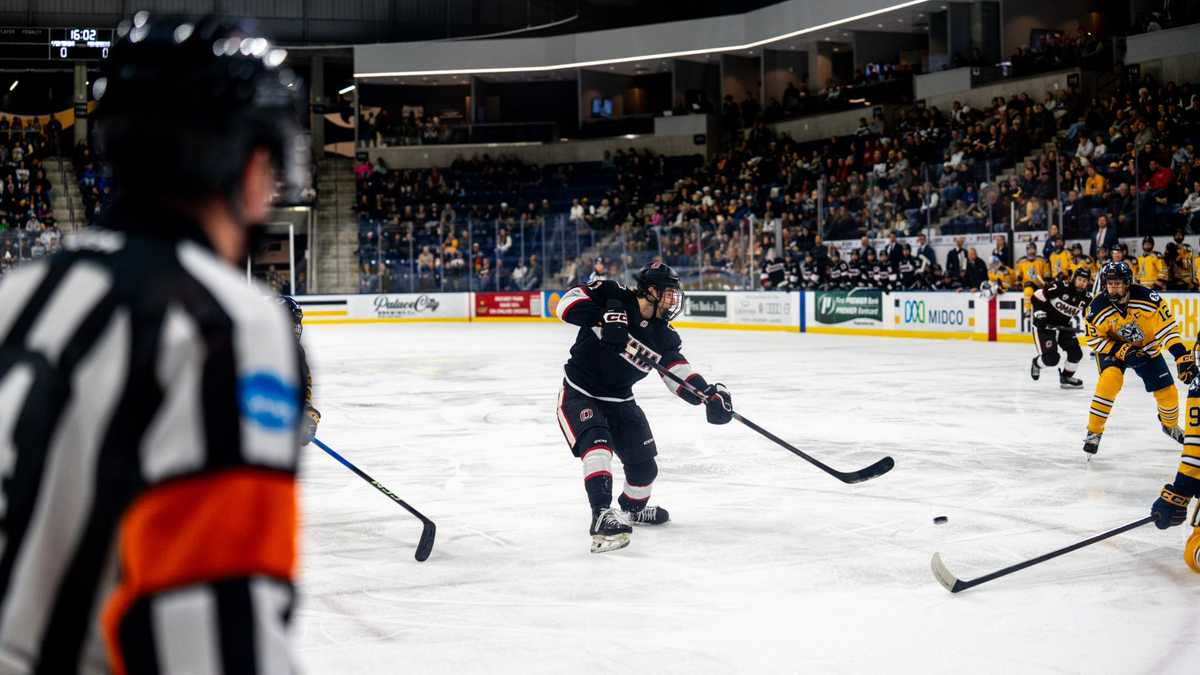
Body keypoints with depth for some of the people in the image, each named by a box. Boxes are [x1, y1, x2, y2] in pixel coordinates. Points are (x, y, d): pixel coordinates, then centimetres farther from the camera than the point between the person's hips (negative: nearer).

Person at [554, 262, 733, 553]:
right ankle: (602, 517, -38)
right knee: (597, 446, -30)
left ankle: (633, 507, 42)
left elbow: (678, 372, -10)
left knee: (644, 464, 10)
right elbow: (569, 301, -25)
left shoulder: (664, 336, -3)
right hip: (579, 394, -6)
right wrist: (602, 317, -41)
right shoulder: (614, 297, -18)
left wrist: (708, 394, -28)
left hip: (618, 400, 6)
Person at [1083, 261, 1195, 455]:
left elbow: (1166, 324, -24)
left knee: (1167, 393, 2)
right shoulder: (1098, 308, -23)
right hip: (1113, 349, -1)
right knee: (1110, 380, -29)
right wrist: (1120, 350, -25)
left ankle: (1170, 425, 37)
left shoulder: (1146, 297, -28)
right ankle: (1094, 432, -18)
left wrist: (1181, 355, -32)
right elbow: (1094, 339, -11)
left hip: (1147, 349, 1)